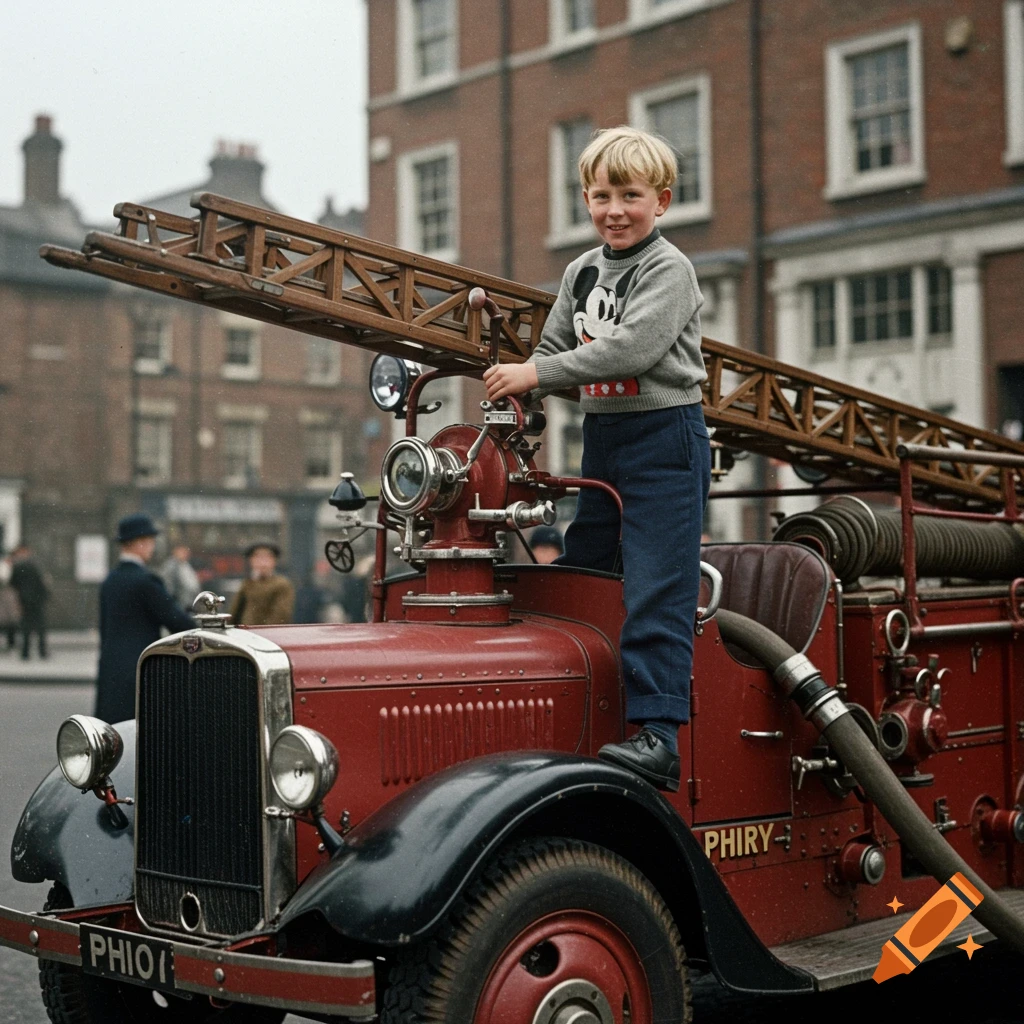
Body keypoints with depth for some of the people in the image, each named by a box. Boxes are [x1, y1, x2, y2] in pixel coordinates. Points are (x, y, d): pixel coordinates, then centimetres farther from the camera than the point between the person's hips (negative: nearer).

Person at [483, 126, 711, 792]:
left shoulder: (668, 269, -10)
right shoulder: (583, 272, 14)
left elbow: (631, 348, -23)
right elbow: (555, 349, 18)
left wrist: (536, 372, -22)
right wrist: (522, 385, -3)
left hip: (664, 439, -8)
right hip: (600, 437, 8)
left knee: (656, 594, -13)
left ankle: (659, 738, -14)